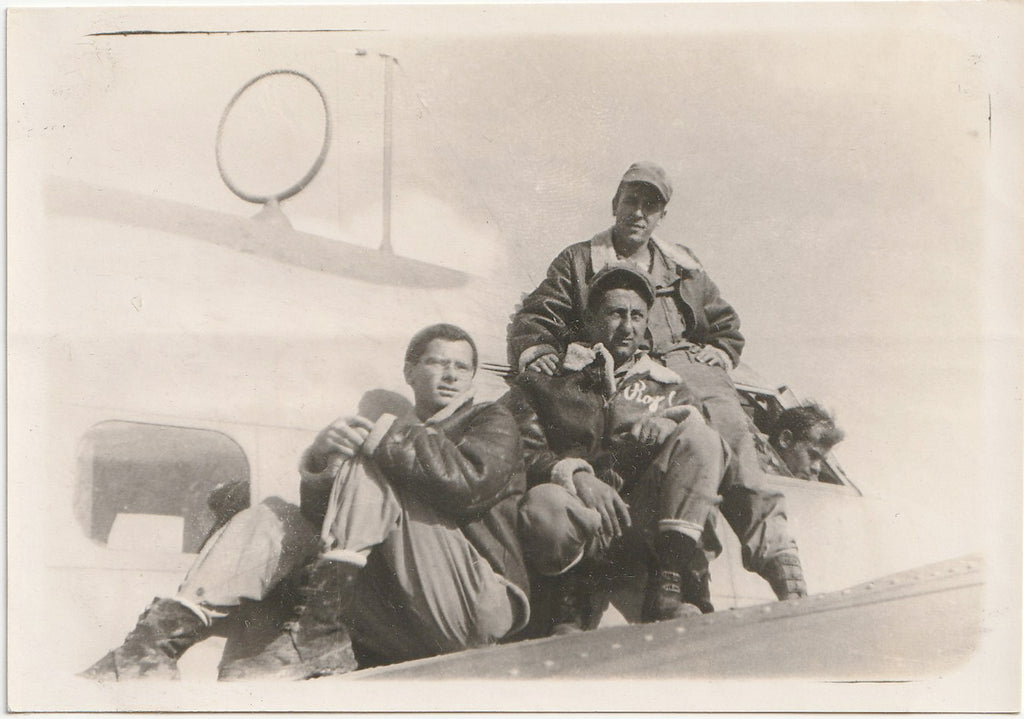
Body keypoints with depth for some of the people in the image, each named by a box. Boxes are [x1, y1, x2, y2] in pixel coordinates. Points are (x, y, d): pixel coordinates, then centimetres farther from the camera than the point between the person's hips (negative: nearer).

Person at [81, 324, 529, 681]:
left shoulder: (493, 423, 14)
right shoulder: (391, 434, 27)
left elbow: (470, 480, -13)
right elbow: (319, 510, 9)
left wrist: (387, 437, -12)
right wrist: (320, 457, -12)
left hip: (477, 603, -5)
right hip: (399, 626, 5)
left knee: (367, 464, -20)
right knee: (276, 516, -8)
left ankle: (320, 633, -29)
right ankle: (161, 638, -25)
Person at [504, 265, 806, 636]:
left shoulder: (668, 390, 24)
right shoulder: (544, 382, 19)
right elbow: (520, 454, 1)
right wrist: (575, 476, -18)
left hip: (648, 519, 2)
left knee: (696, 432, -22)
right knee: (542, 505, -39)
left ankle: (670, 586, -25)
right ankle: (572, 591, -9)